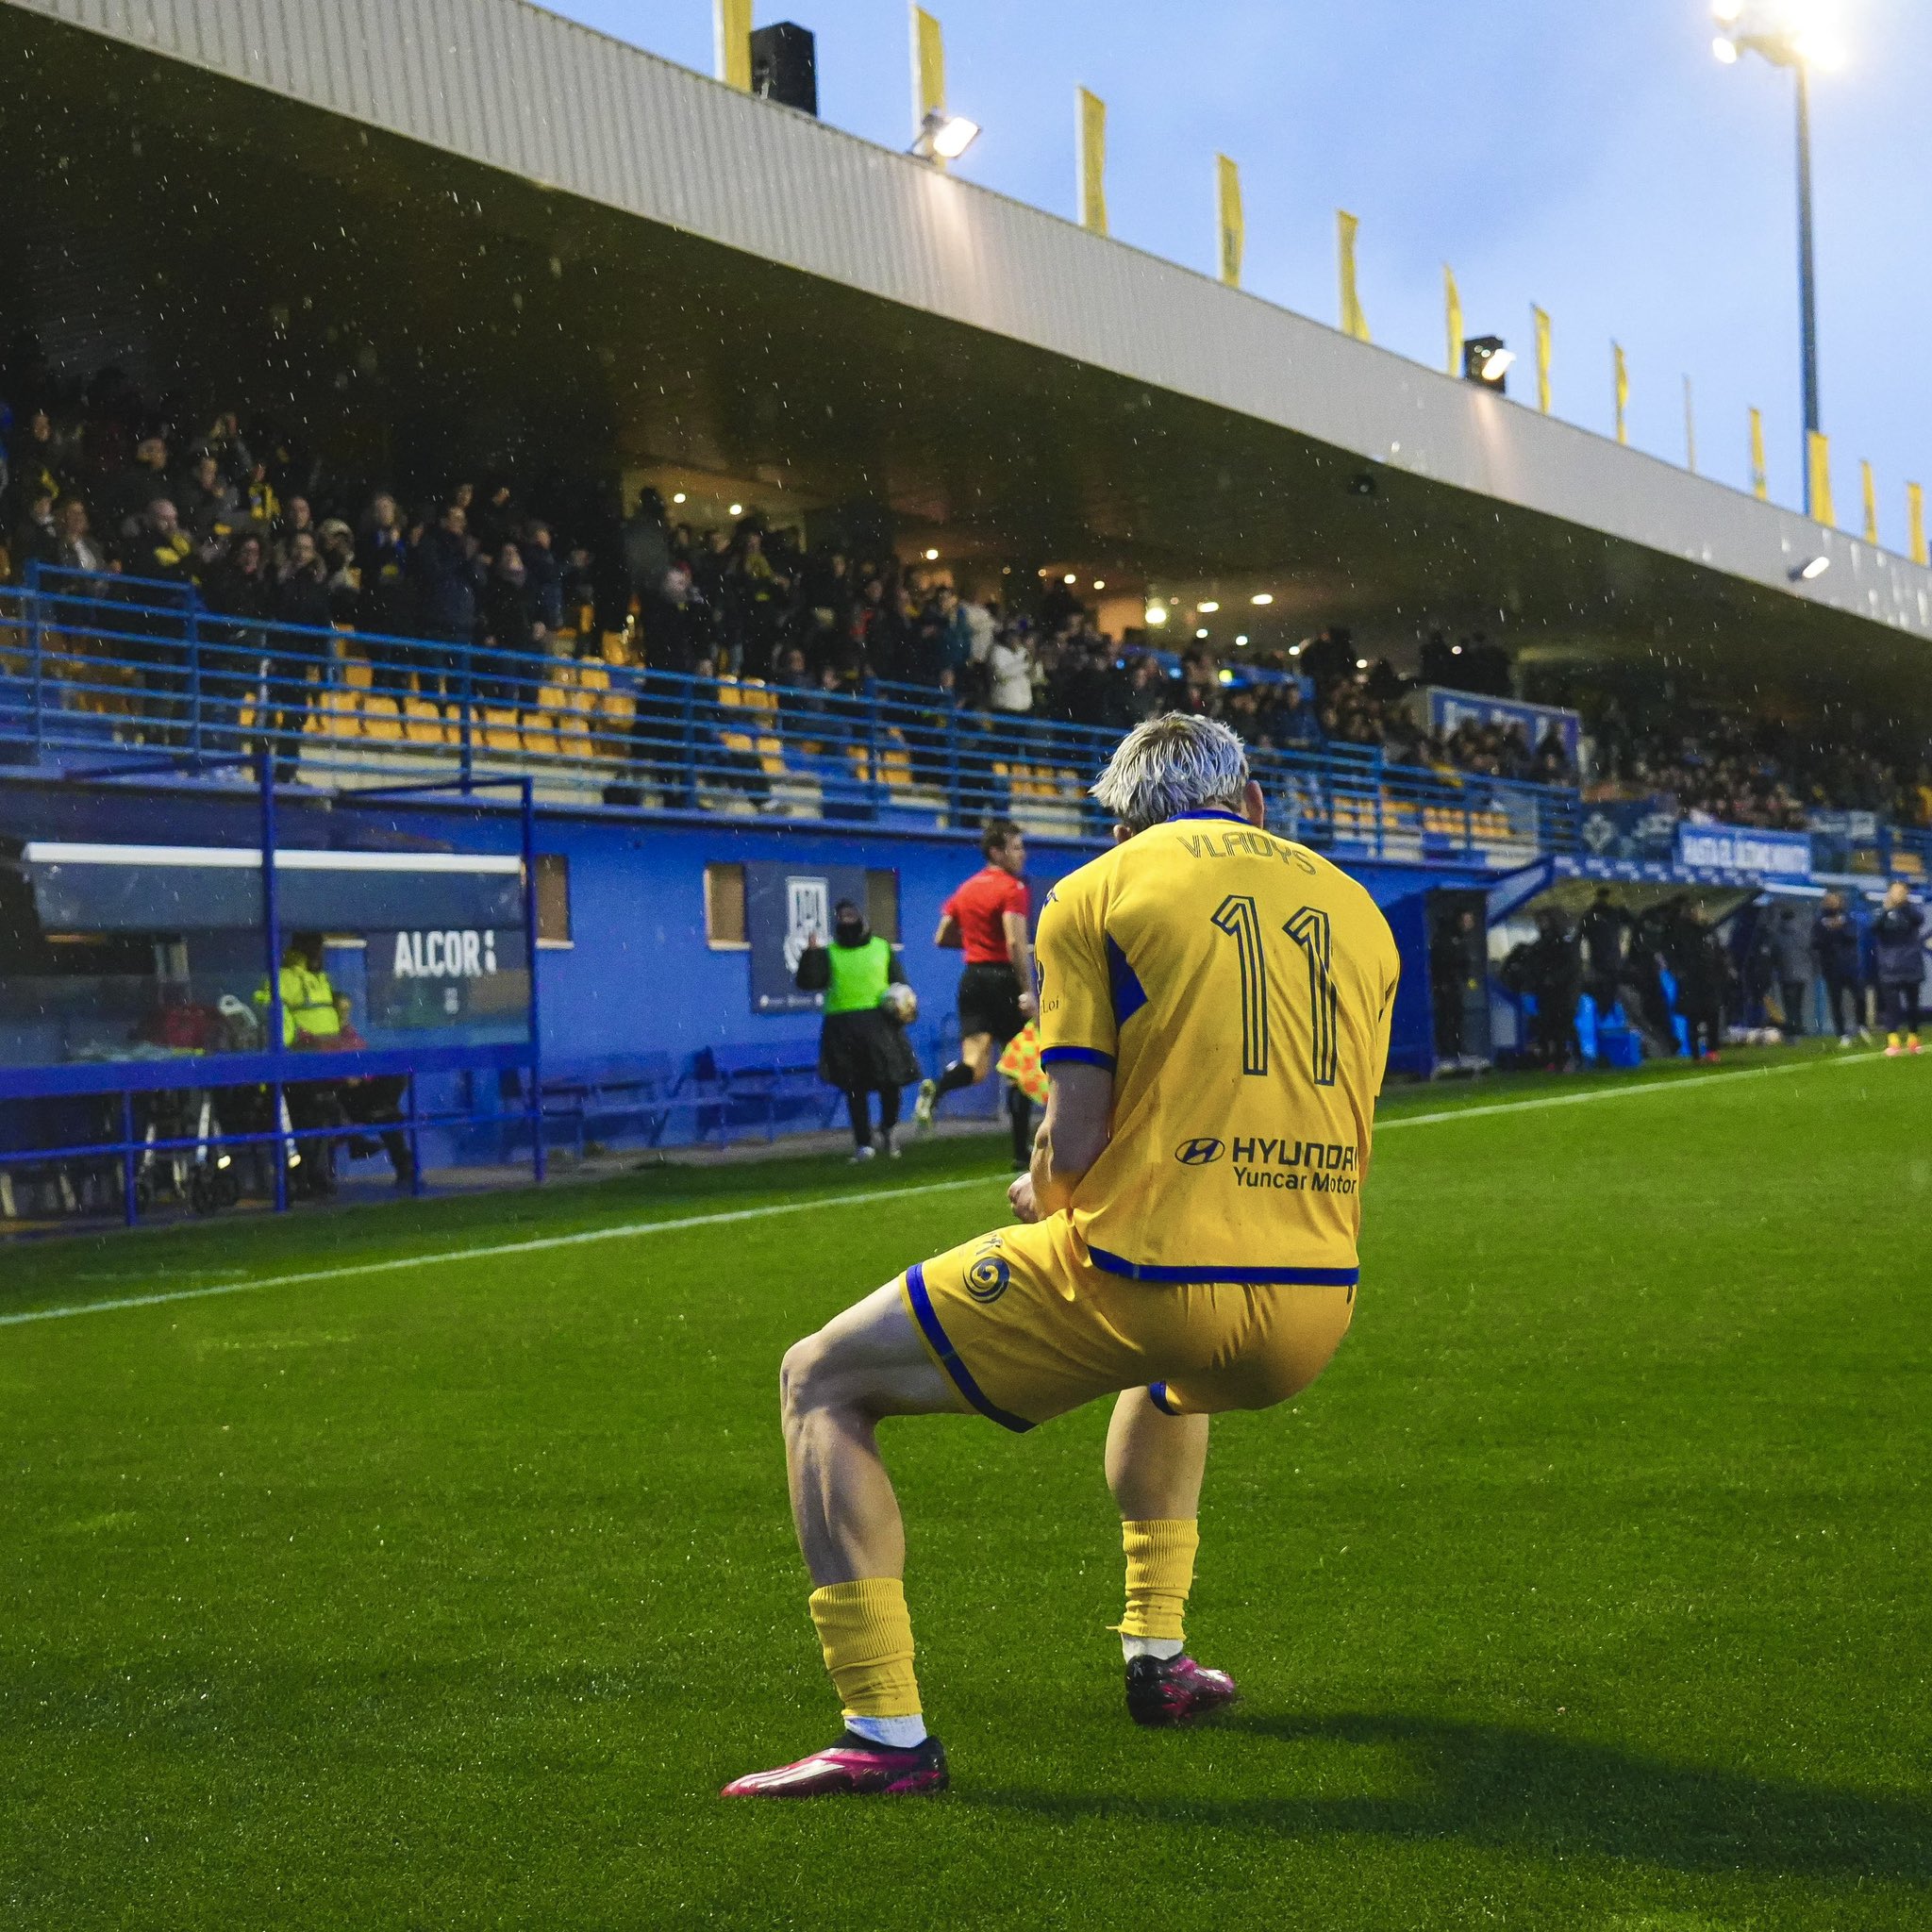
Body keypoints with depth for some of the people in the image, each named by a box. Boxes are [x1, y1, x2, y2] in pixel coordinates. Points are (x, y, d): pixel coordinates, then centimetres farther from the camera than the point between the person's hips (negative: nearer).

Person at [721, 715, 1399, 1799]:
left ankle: (888, 1734, 0)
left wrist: (1045, 1203, 17)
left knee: (821, 1384, 11)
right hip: (1313, 1314, 6)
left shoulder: (1096, 895, 2)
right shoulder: (1359, 912, 16)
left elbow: (1074, 1146, -7)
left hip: (1141, 1281, -6)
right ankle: (1159, 1654, 40)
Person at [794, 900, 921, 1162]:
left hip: (879, 1022, 0)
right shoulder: (828, 952, 10)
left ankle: (888, 1130, 21)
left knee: (890, 1081, -5)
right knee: (854, 1088, 2)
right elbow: (806, 982, -1)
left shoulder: (883, 948, 13)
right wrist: (811, 953, -12)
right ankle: (865, 1144, 11)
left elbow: (900, 984, 14)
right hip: (842, 1028, 0)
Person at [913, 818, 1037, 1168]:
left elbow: (942, 938, 19)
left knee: (974, 1066, -2)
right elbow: (1016, 943, -20)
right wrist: (1027, 992, -20)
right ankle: (1021, 1151, 9)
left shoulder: (966, 889, 13)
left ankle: (937, 1089, -35)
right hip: (1004, 978, -6)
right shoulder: (1013, 888, -9)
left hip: (972, 978, 6)